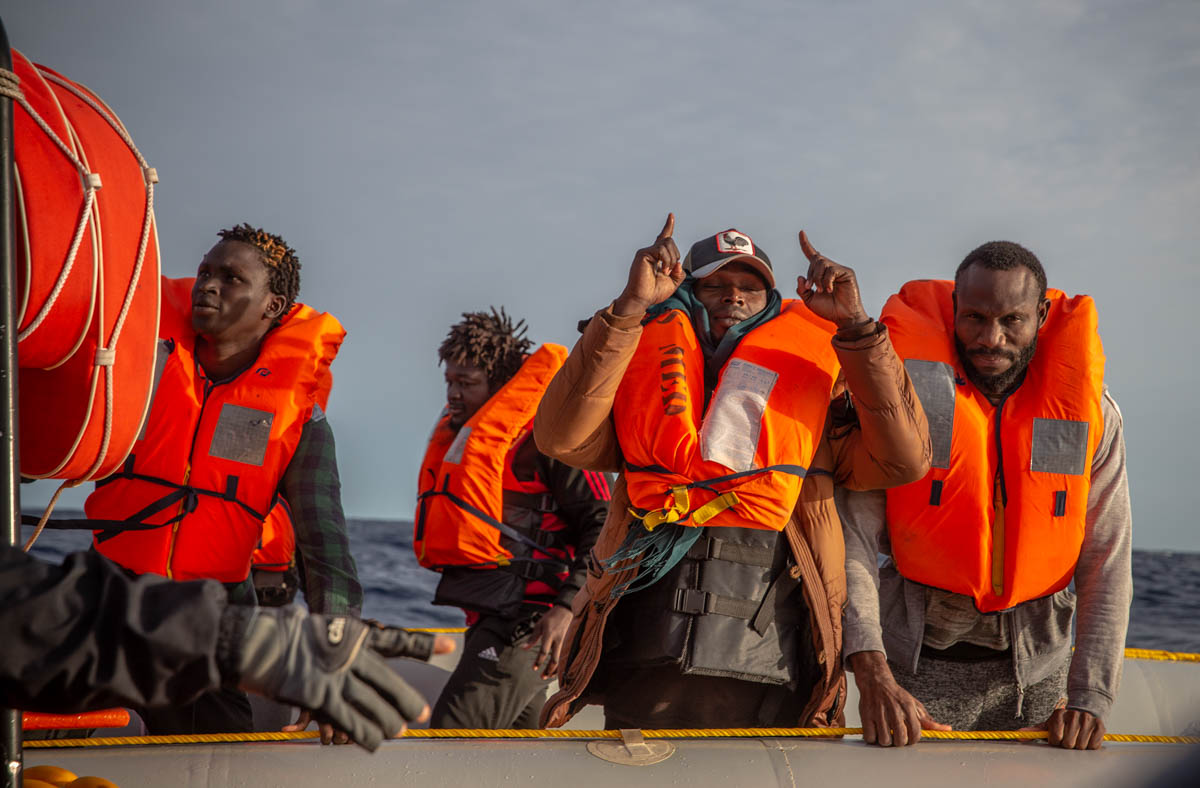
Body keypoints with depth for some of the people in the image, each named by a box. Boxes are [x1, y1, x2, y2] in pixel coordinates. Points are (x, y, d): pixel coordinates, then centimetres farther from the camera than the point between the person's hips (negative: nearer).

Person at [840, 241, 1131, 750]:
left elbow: (1106, 565, -1)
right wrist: (872, 673, -26)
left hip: (1034, 666, 2)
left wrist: (1089, 698, -11)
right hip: (917, 663, -2)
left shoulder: (1090, 411, -3)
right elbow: (853, 535, -15)